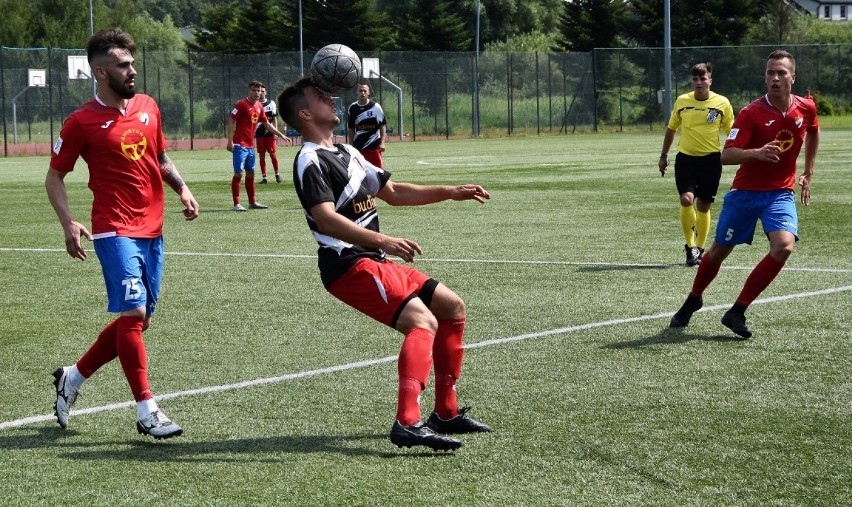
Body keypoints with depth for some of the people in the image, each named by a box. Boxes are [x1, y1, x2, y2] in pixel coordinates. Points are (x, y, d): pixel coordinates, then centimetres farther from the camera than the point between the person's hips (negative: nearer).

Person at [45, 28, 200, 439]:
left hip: (152, 230, 7)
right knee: (133, 314, -14)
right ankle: (147, 413, -8)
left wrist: (182, 189, 6)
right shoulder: (82, 122, -6)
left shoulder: (148, 107, 9)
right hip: (116, 231, -7)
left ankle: (73, 376, 29)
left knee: (136, 320, 11)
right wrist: (68, 224, -14)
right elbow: (54, 177, 0)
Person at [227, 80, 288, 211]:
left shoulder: (259, 107, 12)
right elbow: (231, 122, -12)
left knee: (250, 173, 13)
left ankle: (252, 202, 21)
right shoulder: (241, 104, -10)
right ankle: (236, 204, -8)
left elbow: (267, 124, 24)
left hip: (251, 146, 8)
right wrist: (230, 141, -18)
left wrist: (280, 135, 22)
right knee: (238, 173, -9)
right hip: (240, 145, -8)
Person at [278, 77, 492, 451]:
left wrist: (450, 193, 22)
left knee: (452, 307, 14)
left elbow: (393, 193, 30)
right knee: (423, 321, -25)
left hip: (374, 262, 10)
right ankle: (408, 423, -37)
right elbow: (325, 220, -27)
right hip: (348, 266, -10)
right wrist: (382, 241, -39)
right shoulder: (310, 161, -12)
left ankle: (446, 414, 19)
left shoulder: (347, 153, 19)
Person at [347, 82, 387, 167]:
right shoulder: (352, 108, 6)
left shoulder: (375, 106, -4)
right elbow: (351, 129, 13)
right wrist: (351, 145, 10)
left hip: (374, 145, -3)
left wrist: (382, 142, -11)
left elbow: (383, 125, -3)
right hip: (358, 146, 3)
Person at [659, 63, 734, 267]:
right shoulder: (682, 101, 1)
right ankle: (690, 246, -2)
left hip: (711, 159, 0)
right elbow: (671, 128, 15)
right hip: (685, 158, 0)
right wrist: (664, 155, 16)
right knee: (686, 200, -17)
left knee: (704, 206, 7)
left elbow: (731, 131, 7)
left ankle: (699, 248, 23)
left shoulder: (722, 103, -3)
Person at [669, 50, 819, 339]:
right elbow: (726, 155, -25)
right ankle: (693, 301, 40)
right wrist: (756, 153, -44)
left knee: (784, 245, -24)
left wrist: (808, 173, 20)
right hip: (745, 192, -2)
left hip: (781, 193, 2)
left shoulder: (806, 109, -4)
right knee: (719, 250, 11)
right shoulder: (751, 113, -17)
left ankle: (737, 312, -15)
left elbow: (813, 133, 21)